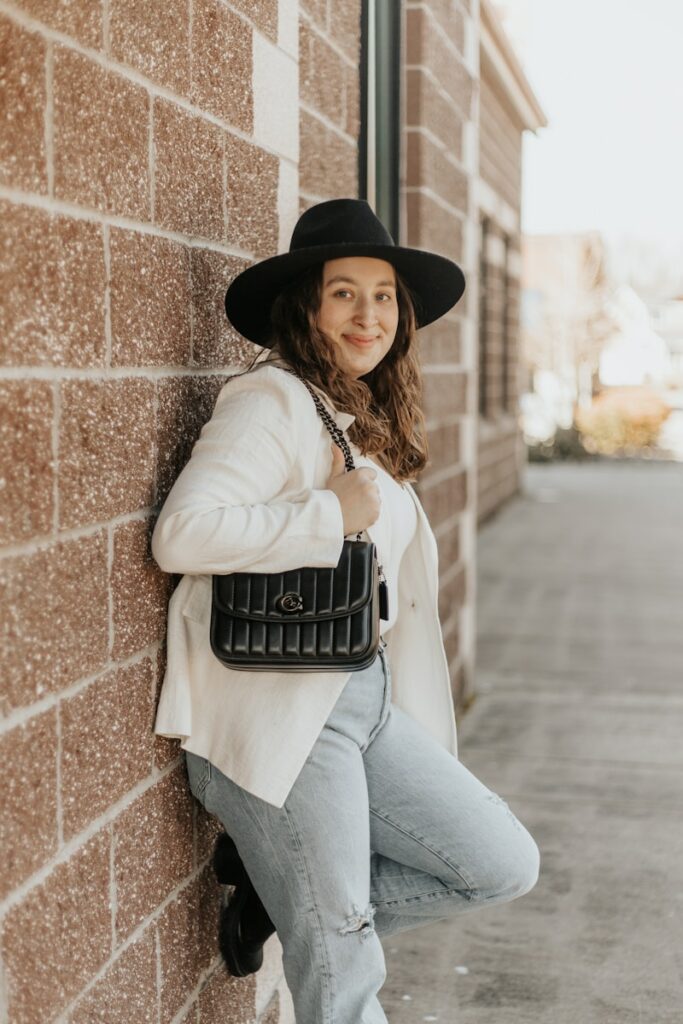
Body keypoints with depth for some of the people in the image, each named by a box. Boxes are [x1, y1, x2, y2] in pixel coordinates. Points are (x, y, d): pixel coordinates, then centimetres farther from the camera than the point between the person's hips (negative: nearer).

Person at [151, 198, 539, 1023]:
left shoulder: (372, 421, 15)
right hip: (280, 717, -8)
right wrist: (333, 514, -20)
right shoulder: (272, 400, -12)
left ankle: (278, 892, 14)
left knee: (505, 866, 5)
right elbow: (182, 533, -26)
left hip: (369, 702, 8)